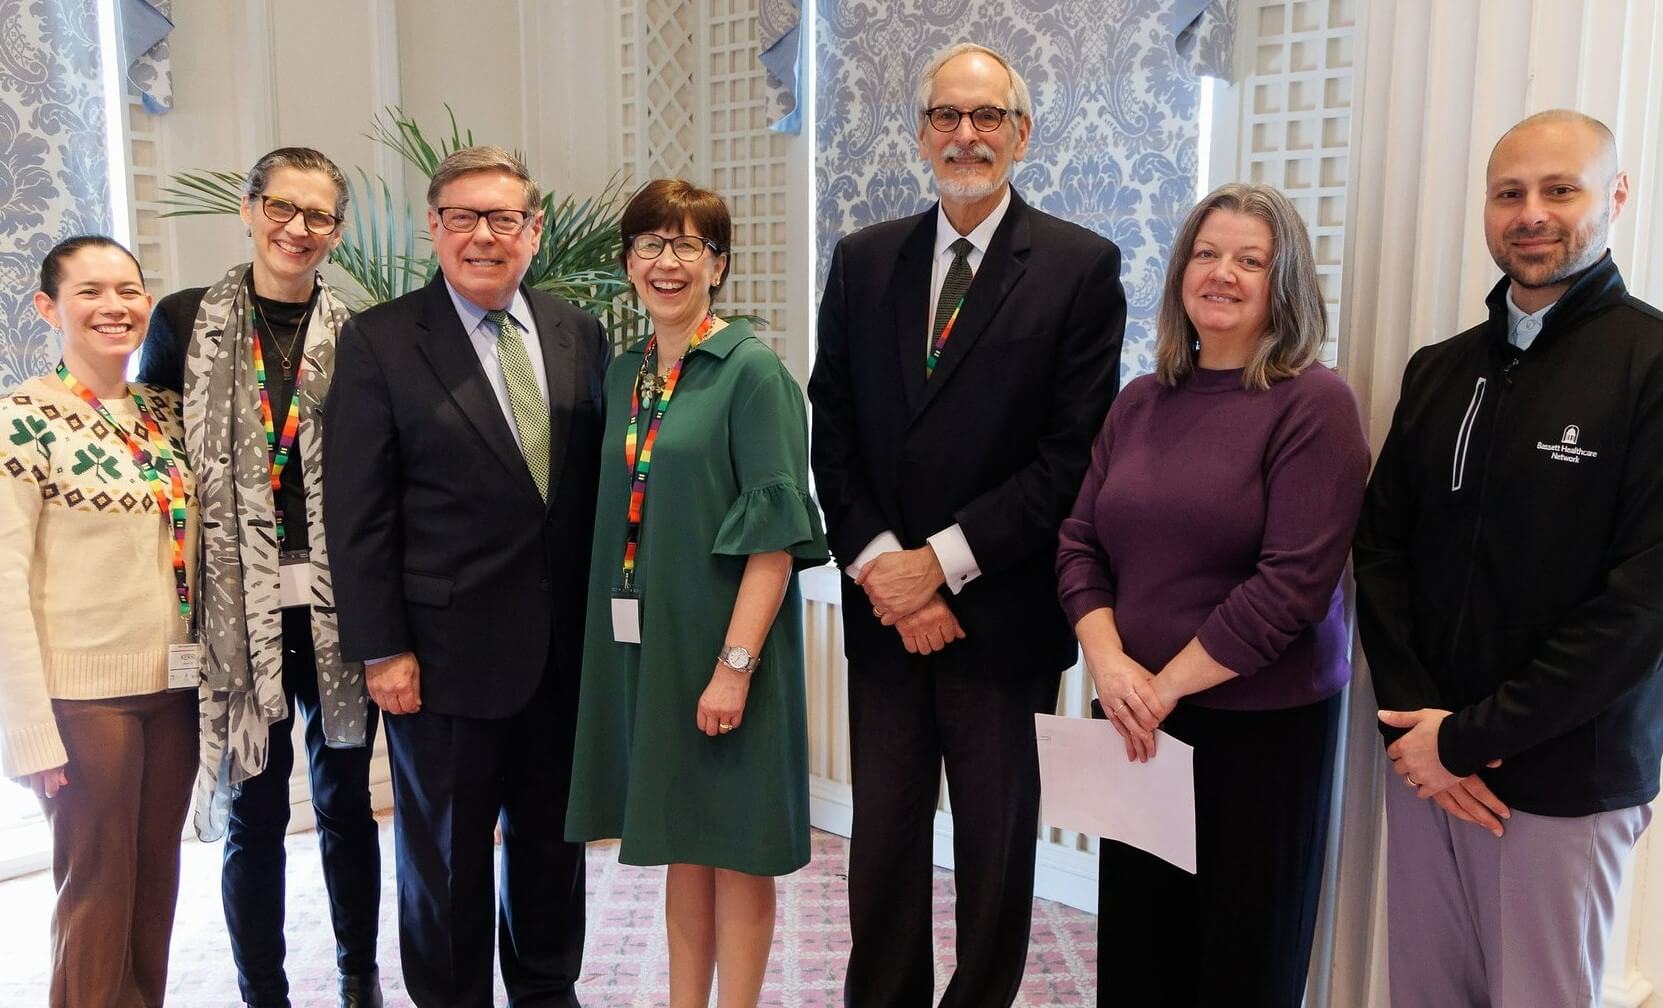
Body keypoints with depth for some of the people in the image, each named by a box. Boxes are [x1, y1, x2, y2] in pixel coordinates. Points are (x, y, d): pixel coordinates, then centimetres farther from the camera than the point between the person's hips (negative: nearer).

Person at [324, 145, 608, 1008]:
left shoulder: (579, 334, 6)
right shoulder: (378, 343, -6)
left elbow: (600, 480, 9)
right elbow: (358, 514, -8)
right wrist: (381, 650, -10)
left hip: (566, 647, 4)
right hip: (447, 650, -4)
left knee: (552, 836, 18)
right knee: (445, 850, 13)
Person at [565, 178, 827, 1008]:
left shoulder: (753, 370, -10)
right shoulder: (623, 375, 9)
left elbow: (774, 533, -15)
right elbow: (620, 518, 14)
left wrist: (735, 664, -20)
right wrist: (616, 633, 6)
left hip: (722, 644, -6)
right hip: (644, 645, 6)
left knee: (735, 843, 6)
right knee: (681, 842, 16)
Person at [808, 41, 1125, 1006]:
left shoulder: (1082, 266, -5)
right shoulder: (864, 260, 7)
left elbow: (1073, 453, -11)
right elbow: (833, 428, 4)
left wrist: (944, 561, -14)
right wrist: (879, 564, -9)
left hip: (1002, 613, -3)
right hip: (884, 604, 3)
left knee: (998, 843, 14)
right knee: (883, 837, 14)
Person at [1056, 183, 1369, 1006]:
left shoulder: (1314, 403, -9)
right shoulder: (1140, 402, 7)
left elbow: (1294, 582, -16)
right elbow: (1079, 544, 6)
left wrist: (1168, 685, -13)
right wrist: (1108, 661, -10)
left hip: (1264, 727, -4)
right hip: (1139, 725, 4)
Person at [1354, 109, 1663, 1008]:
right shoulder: (1438, 370, 9)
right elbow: (1381, 547, 7)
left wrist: (1470, 737, -14)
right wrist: (1413, 717, -6)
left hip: (1565, 779, -4)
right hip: (1425, 762, 5)